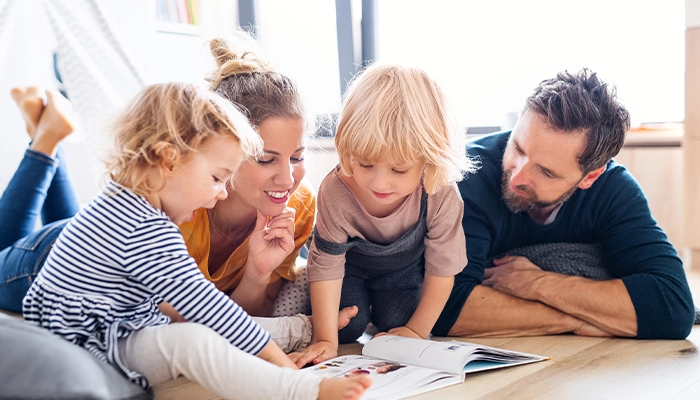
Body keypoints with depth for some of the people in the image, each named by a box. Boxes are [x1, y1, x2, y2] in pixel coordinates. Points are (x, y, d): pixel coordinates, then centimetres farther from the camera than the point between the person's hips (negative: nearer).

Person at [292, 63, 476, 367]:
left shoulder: (441, 196, -36)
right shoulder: (336, 191, -38)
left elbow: (442, 269, -22)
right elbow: (326, 265, -28)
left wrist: (417, 330, -17)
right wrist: (326, 340, -29)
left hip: (406, 268, 1)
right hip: (351, 264, -1)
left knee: (394, 322, -12)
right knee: (347, 327, -14)